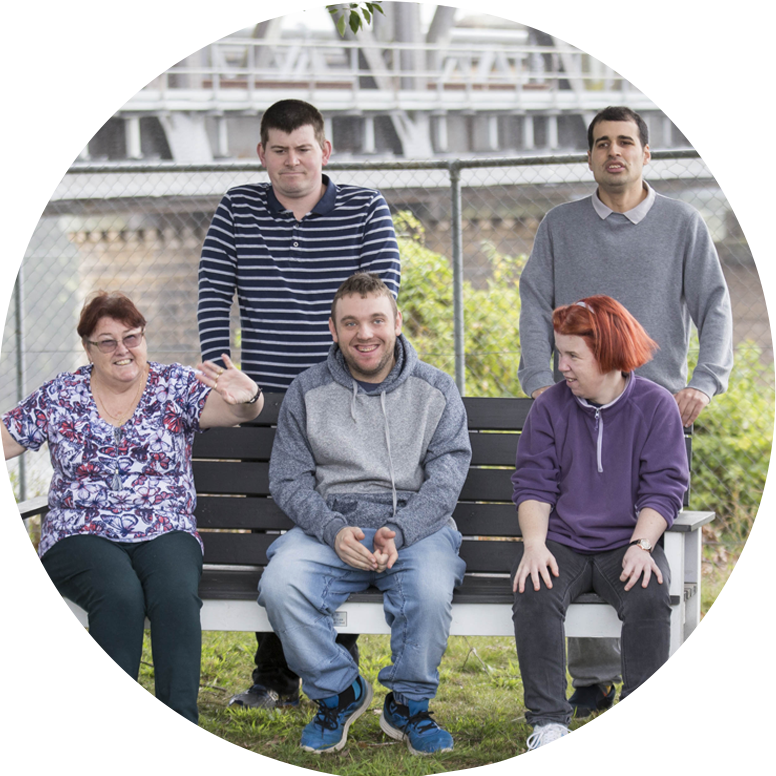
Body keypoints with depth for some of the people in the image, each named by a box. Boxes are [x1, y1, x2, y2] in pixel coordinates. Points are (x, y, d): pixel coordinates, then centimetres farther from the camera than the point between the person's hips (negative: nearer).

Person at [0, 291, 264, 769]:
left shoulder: (176, 387, 5)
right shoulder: (59, 398, 10)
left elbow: (227, 406, -13)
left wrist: (247, 400, -37)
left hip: (165, 533, 0)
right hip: (82, 537, 0)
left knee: (176, 593, -32)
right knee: (120, 594, -33)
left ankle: (178, 728, -29)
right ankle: (114, 727, -26)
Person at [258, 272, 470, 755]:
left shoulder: (436, 391, 6)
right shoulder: (307, 393, 8)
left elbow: (446, 478, -2)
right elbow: (288, 480, 3)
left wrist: (398, 532, -20)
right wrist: (334, 531, -16)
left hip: (416, 524, -1)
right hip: (330, 525, 1)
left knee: (430, 592, -35)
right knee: (280, 588, -29)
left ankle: (408, 705, -6)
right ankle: (339, 693, -3)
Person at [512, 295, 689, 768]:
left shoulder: (655, 405, 2)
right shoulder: (550, 407, 7)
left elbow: (664, 487, -2)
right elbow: (533, 484, 3)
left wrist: (641, 545, -17)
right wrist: (534, 544, -14)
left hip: (625, 545, -1)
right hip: (561, 543, 1)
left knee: (650, 598, -32)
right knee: (535, 597, -30)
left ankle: (641, 722, -23)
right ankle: (549, 724, -27)